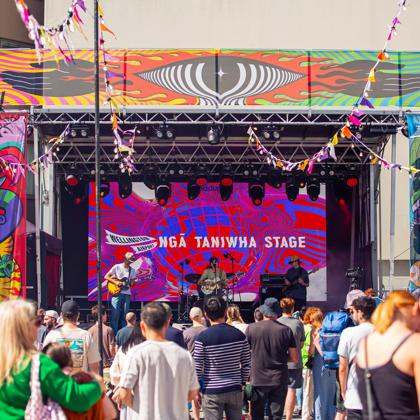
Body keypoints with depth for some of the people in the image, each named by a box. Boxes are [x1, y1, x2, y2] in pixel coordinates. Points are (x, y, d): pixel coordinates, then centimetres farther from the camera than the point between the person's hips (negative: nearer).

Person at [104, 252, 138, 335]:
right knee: (115, 314, -8)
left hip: (127, 294, 4)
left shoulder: (132, 270, 11)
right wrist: (116, 282, -14)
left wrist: (132, 283, -10)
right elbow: (106, 277, -2)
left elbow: (132, 283, 14)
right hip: (117, 293, -4)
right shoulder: (116, 267, 0)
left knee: (124, 315, 4)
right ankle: (114, 335, -5)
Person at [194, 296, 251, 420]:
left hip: (212, 392, -3)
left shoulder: (203, 337, -11)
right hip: (235, 390, 3)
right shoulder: (239, 334, -1)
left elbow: (197, 368, -8)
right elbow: (247, 364, 4)